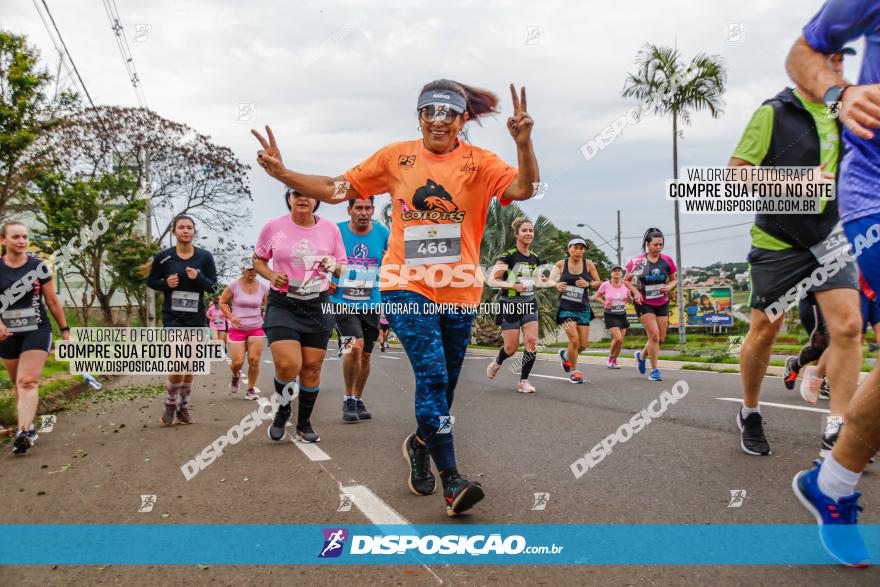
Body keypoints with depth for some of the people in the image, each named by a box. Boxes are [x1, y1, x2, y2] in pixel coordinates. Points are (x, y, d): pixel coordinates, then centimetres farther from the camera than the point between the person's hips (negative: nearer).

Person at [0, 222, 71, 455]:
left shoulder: (38, 265, -3)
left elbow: (52, 300, 3)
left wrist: (65, 329, 4)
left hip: (37, 330, -3)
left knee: (28, 381, -14)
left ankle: (23, 433, -21)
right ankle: (28, 426, 29)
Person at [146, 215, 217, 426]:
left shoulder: (205, 257, 0)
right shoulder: (163, 257, -2)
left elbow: (213, 286, 2)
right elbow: (151, 282, 9)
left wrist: (199, 278, -17)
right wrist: (166, 283, -11)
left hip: (197, 318, 2)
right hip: (172, 317, -2)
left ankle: (183, 407, 26)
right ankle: (170, 403, 10)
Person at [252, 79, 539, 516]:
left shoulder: (479, 162, 0)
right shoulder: (396, 157, 4)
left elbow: (523, 189, -18)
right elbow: (335, 189, 7)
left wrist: (523, 144, -34)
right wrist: (281, 173, -3)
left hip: (459, 291, 2)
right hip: (408, 286, -1)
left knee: (443, 383, 13)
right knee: (431, 375, -15)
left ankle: (421, 443, 42)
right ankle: (451, 479, -8)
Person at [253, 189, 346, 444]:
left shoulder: (330, 228, 2)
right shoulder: (273, 226, -2)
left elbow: (343, 267, 11)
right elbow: (258, 259, 11)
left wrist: (334, 265, -12)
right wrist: (272, 275, -9)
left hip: (318, 306, 2)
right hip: (282, 305, -2)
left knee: (312, 368, 6)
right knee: (287, 365, -17)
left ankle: (304, 423, 27)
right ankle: (282, 409, 16)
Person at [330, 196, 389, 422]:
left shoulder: (383, 233, 0)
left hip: (371, 303, 3)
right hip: (343, 301, -3)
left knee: (366, 355, 12)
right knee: (355, 346, -21)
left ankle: (358, 399, 32)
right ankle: (348, 399, -1)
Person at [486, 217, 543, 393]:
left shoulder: (534, 258, 8)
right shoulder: (508, 256, -12)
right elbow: (491, 280, -15)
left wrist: (538, 283, 2)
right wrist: (513, 285, -25)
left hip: (529, 305, 5)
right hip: (510, 306, -5)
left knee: (532, 342, -10)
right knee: (512, 348, 0)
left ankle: (524, 381, 2)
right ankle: (497, 362, 34)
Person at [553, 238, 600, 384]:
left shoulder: (588, 264, -1)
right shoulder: (561, 264, -3)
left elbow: (598, 282, 7)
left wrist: (588, 284, -13)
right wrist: (556, 285, -22)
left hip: (583, 309, 3)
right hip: (566, 308, -3)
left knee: (583, 344, 3)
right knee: (574, 340, -15)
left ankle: (565, 355, 37)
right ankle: (574, 372, 7)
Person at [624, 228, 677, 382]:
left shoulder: (667, 260, -1)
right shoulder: (637, 260, -8)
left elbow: (673, 280, 11)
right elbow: (626, 280, 2)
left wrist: (669, 287, -11)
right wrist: (635, 292, -14)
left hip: (662, 303, 4)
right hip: (644, 303, -4)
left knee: (661, 338, 7)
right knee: (654, 335, -14)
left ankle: (641, 355, 35)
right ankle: (654, 370, 0)